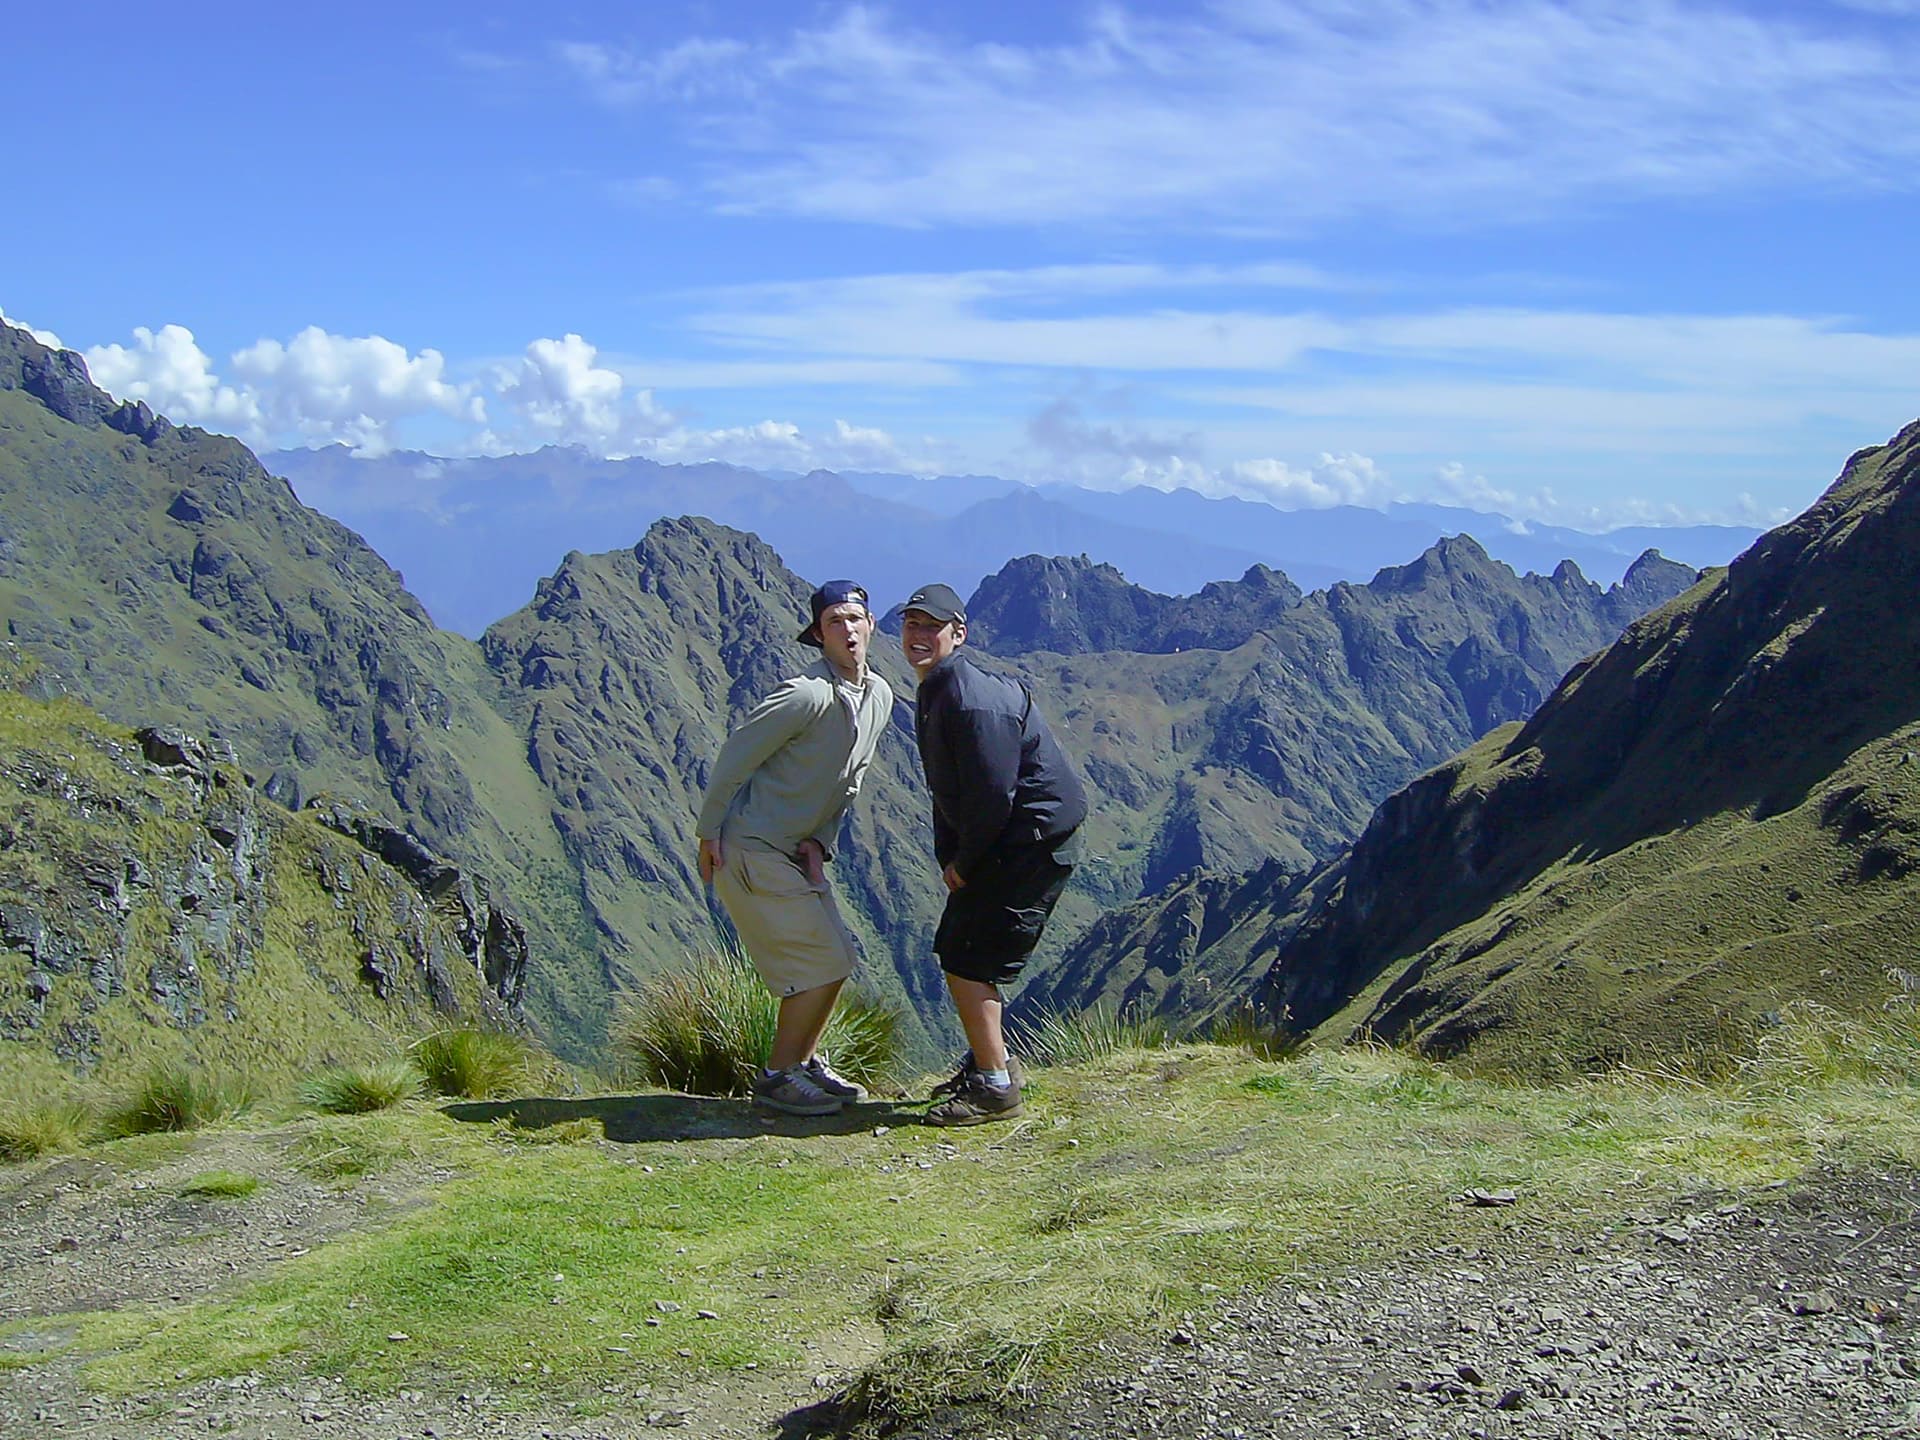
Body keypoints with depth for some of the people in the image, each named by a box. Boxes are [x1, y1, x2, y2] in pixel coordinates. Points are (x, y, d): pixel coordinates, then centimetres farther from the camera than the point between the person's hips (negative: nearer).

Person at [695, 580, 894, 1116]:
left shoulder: (880, 695, 5)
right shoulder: (807, 694, -22)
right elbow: (735, 755, -17)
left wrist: (819, 840, 3)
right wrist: (708, 834, -12)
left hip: (795, 850, 9)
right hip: (751, 847, -9)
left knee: (835, 958, 13)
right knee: (823, 961, -7)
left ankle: (804, 1063, 28)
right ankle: (776, 1077, 5)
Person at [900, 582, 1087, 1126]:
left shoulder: (974, 702, -23)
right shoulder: (934, 694, 10)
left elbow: (992, 797, -24)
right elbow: (947, 790, 17)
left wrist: (964, 864, -12)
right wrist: (948, 859, 9)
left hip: (1032, 841, -10)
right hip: (999, 844, 10)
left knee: (968, 960, -9)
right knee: (955, 950, 16)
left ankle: (996, 1088, 0)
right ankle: (989, 1060, 32)